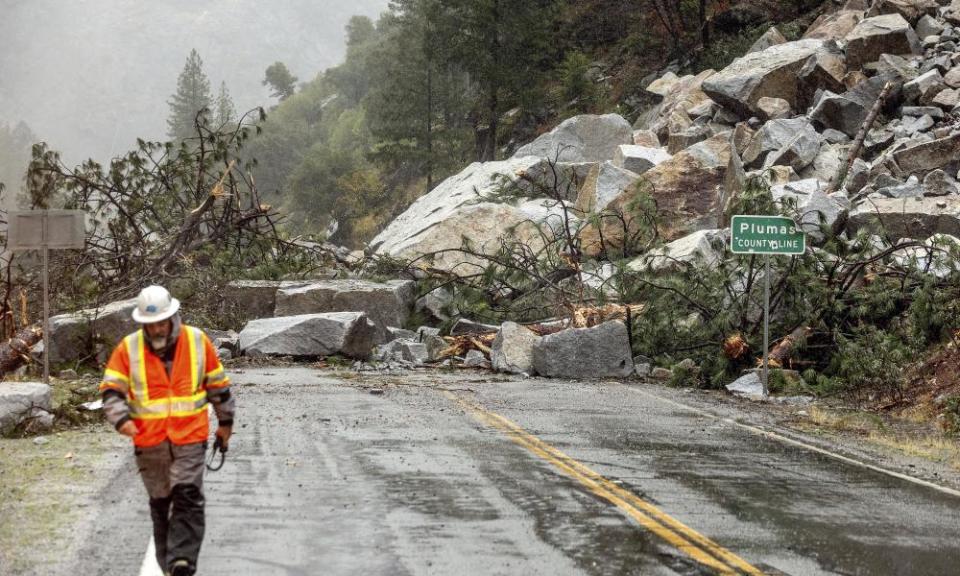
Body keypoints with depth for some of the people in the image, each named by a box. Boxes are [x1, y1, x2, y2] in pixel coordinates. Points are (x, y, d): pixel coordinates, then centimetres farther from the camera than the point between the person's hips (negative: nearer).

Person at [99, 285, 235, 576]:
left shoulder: (197, 341, -1)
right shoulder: (128, 348, -4)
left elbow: (218, 384, 10)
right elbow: (111, 390, -4)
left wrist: (225, 422, 17)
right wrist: (121, 418, -22)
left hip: (190, 439, -1)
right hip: (149, 442, 1)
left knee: (188, 499, -13)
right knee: (160, 503, 11)